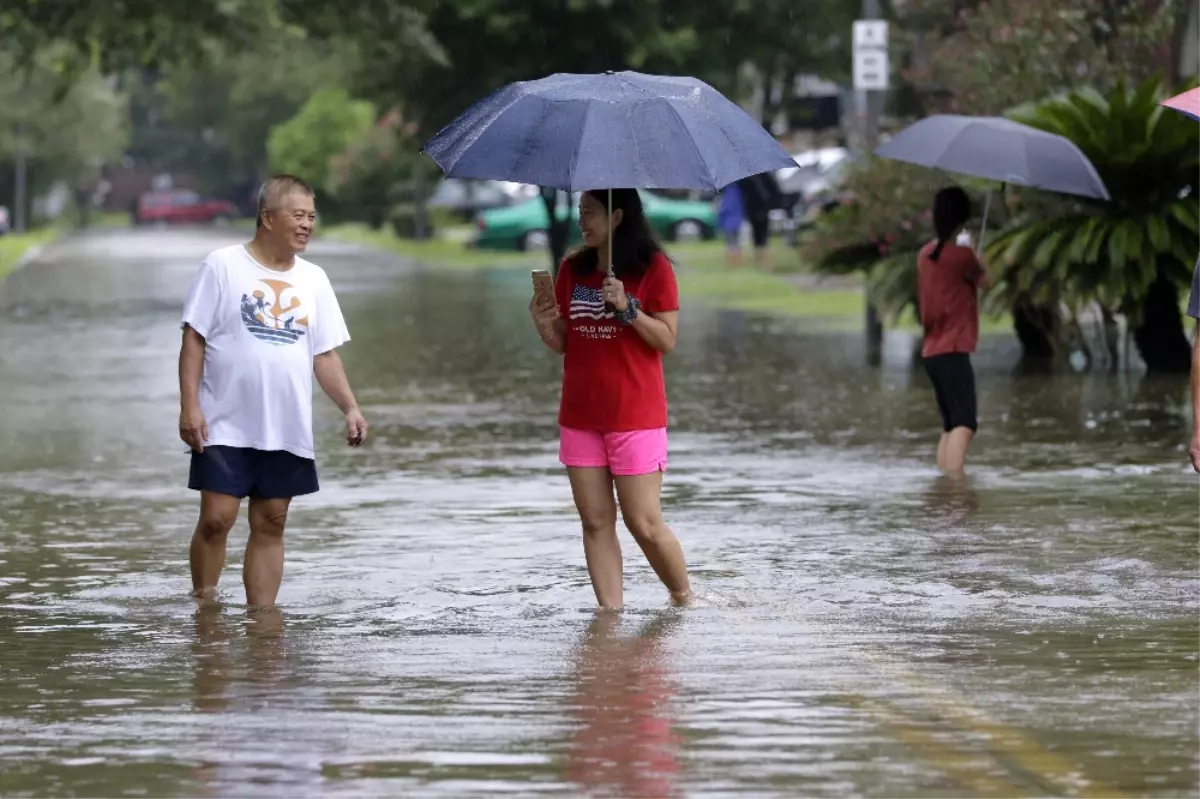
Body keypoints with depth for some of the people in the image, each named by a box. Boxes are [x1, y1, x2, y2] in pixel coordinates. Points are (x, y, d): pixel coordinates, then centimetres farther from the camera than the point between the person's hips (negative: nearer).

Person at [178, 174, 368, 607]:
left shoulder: (313, 279, 10)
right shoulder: (224, 266, -3)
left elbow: (325, 355, 12)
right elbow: (194, 339, -4)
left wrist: (350, 408, -2)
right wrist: (189, 405, -12)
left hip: (287, 431, 4)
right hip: (226, 425, -4)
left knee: (270, 524, 6)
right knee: (216, 519, -9)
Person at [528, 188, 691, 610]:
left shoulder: (654, 268, -5)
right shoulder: (572, 269, 9)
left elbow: (667, 339, -7)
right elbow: (563, 343, 12)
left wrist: (627, 308, -19)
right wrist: (544, 326, -9)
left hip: (635, 417, -5)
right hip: (580, 415, 5)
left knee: (645, 524, -5)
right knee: (596, 523, 2)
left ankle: (685, 602, 13)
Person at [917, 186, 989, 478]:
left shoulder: (925, 254, 12)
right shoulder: (961, 254, -11)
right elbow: (984, 281, 4)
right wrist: (974, 254, 21)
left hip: (932, 351, 9)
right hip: (953, 351, -9)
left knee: (951, 425, 15)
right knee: (964, 423, -17)